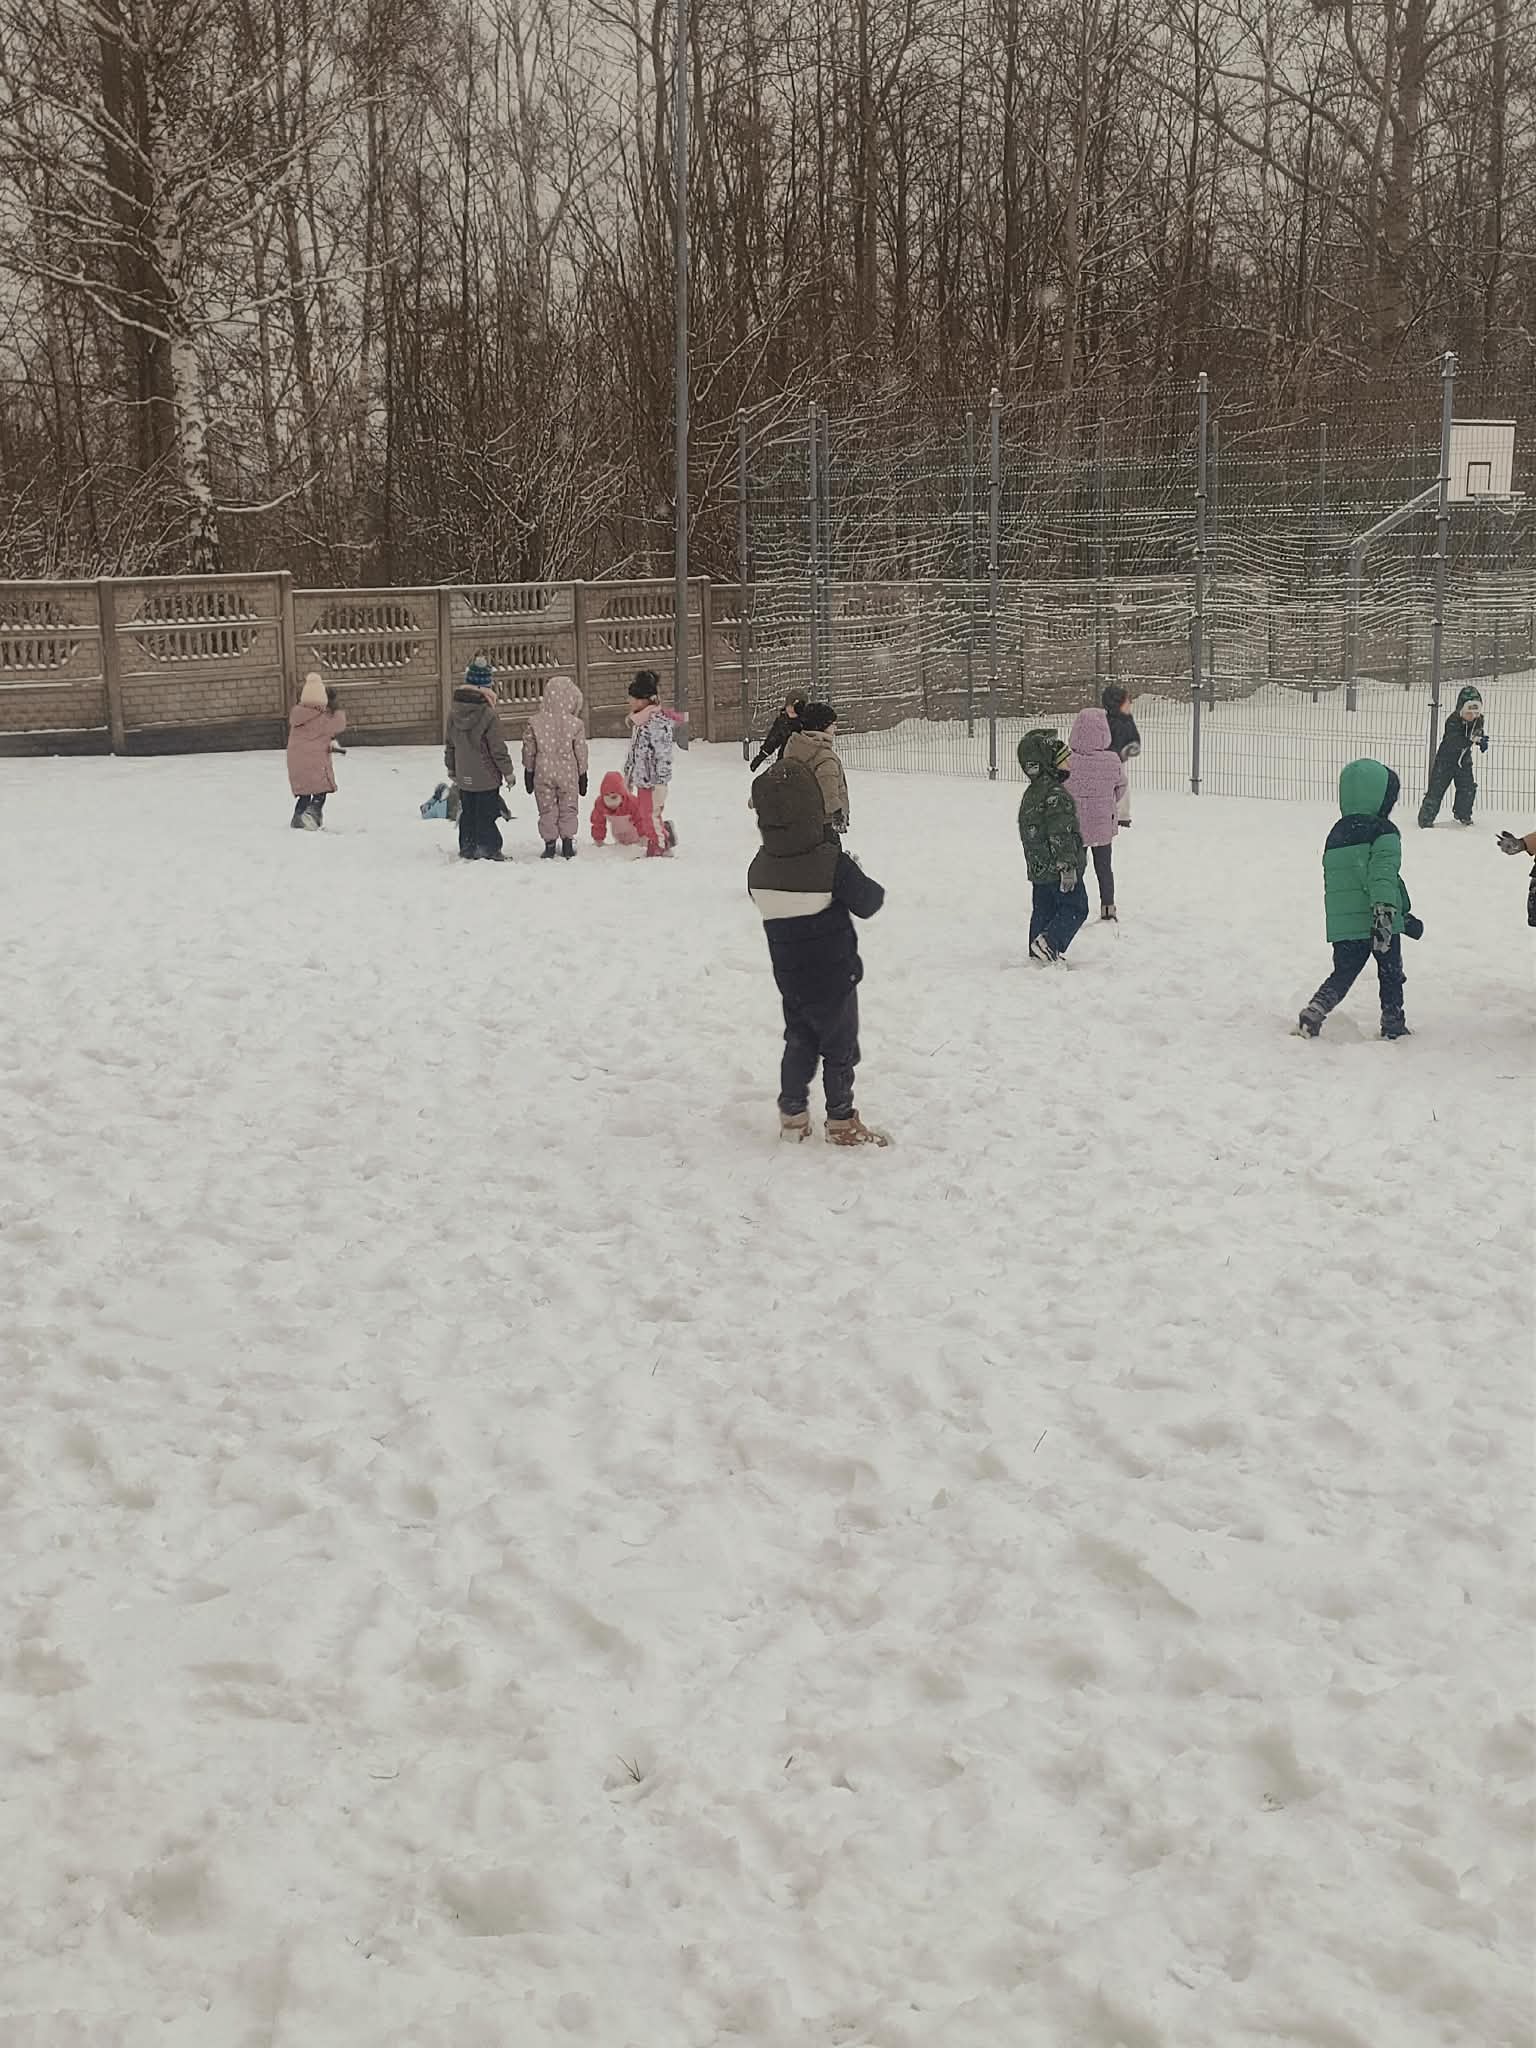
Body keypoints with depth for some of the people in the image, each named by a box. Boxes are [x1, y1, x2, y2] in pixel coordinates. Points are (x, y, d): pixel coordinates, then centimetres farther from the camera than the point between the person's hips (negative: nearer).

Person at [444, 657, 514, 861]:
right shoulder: (489, 714, -19)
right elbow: (498, 747, -14)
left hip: (463, 776, 5)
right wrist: (507, 771, -3)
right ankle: (488, 849, 6)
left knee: (467, 814, 16)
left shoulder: (454, 710, -1)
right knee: (486, 815, 3)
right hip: (486, 777, -5)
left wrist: (451, 767, 22)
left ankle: (467, 849, 21)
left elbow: (449, 743, 9)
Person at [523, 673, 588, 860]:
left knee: (547, 810, 10)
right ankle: (567, 843, 13)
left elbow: (528, 750, 0)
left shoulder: (535, 722, -6)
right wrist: (582, 775, 9)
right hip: (568, 774, -1)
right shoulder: (575, 724, -10)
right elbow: (581, 752, -2)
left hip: (543, 774, 1)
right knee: (568, 809, 12)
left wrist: (528, 773, 11)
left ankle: (549, 846, 10)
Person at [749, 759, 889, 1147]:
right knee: (840, 1048, 10)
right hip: (834, 977, -5)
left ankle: (792, 1114, 25)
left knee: (799, 1043, 21)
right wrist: (874, 888, 8)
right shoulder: (833, 863, -25)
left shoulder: (759, 867, -10)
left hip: (789, 977, 5)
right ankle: (842, 1122, 18)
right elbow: (866, 903, -14)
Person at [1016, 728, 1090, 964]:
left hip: (1038, 868, 9)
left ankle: (1038, 953, 19)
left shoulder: (1030, 794, 11)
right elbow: (1060, 834, -23)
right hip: (1057, 867, -9)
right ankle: (1049, 943, -13)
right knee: (1075, 909, -1)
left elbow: (1027, 832, 19)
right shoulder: (1055, 794, -19)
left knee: (1043, 910, 15)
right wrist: (1067, 866, -21)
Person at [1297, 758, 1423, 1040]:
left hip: (1341, 925, 5)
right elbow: (1383, 875, -23)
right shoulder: (1383, 832, -8)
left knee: (1343, 974, 12)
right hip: (1377, 919, -5)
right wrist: (1385, 913, -31)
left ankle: (1312, 1015, -6)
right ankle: (1393, 1025, 20)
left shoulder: (1336, 836, 15)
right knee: (1391, 975, 14)